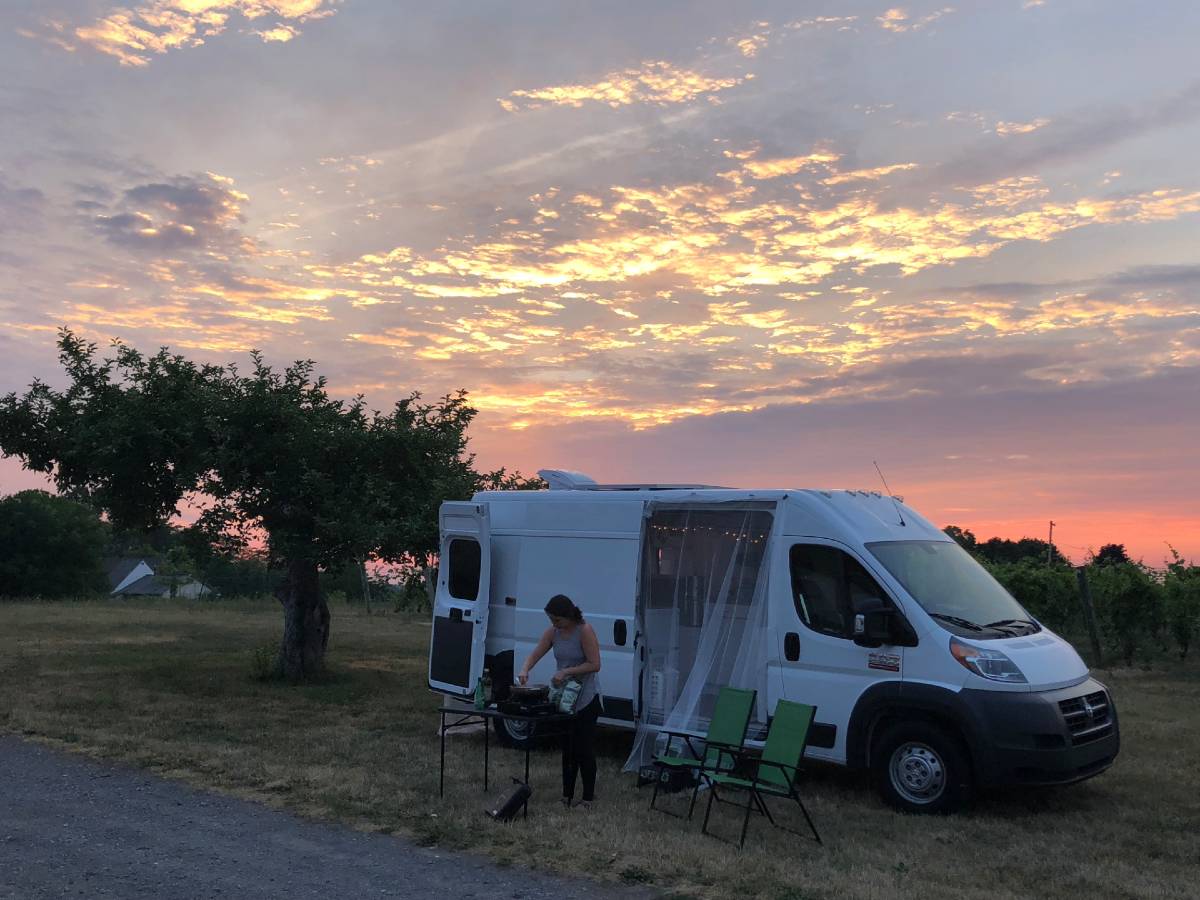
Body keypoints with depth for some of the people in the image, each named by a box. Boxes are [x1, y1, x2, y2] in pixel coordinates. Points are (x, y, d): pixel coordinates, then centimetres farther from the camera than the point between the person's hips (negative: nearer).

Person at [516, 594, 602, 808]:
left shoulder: (585, 631, -17)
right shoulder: (553, 632, 2)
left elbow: (594, 665, -19)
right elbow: (535, 654, 1)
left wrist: (567, 671, -24)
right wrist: (524, 669, -19)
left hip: (586, 698, -6)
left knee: (584, 749, -2)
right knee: (568, 748, 12)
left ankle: (588, 797, 9)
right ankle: (567, 796, 21)